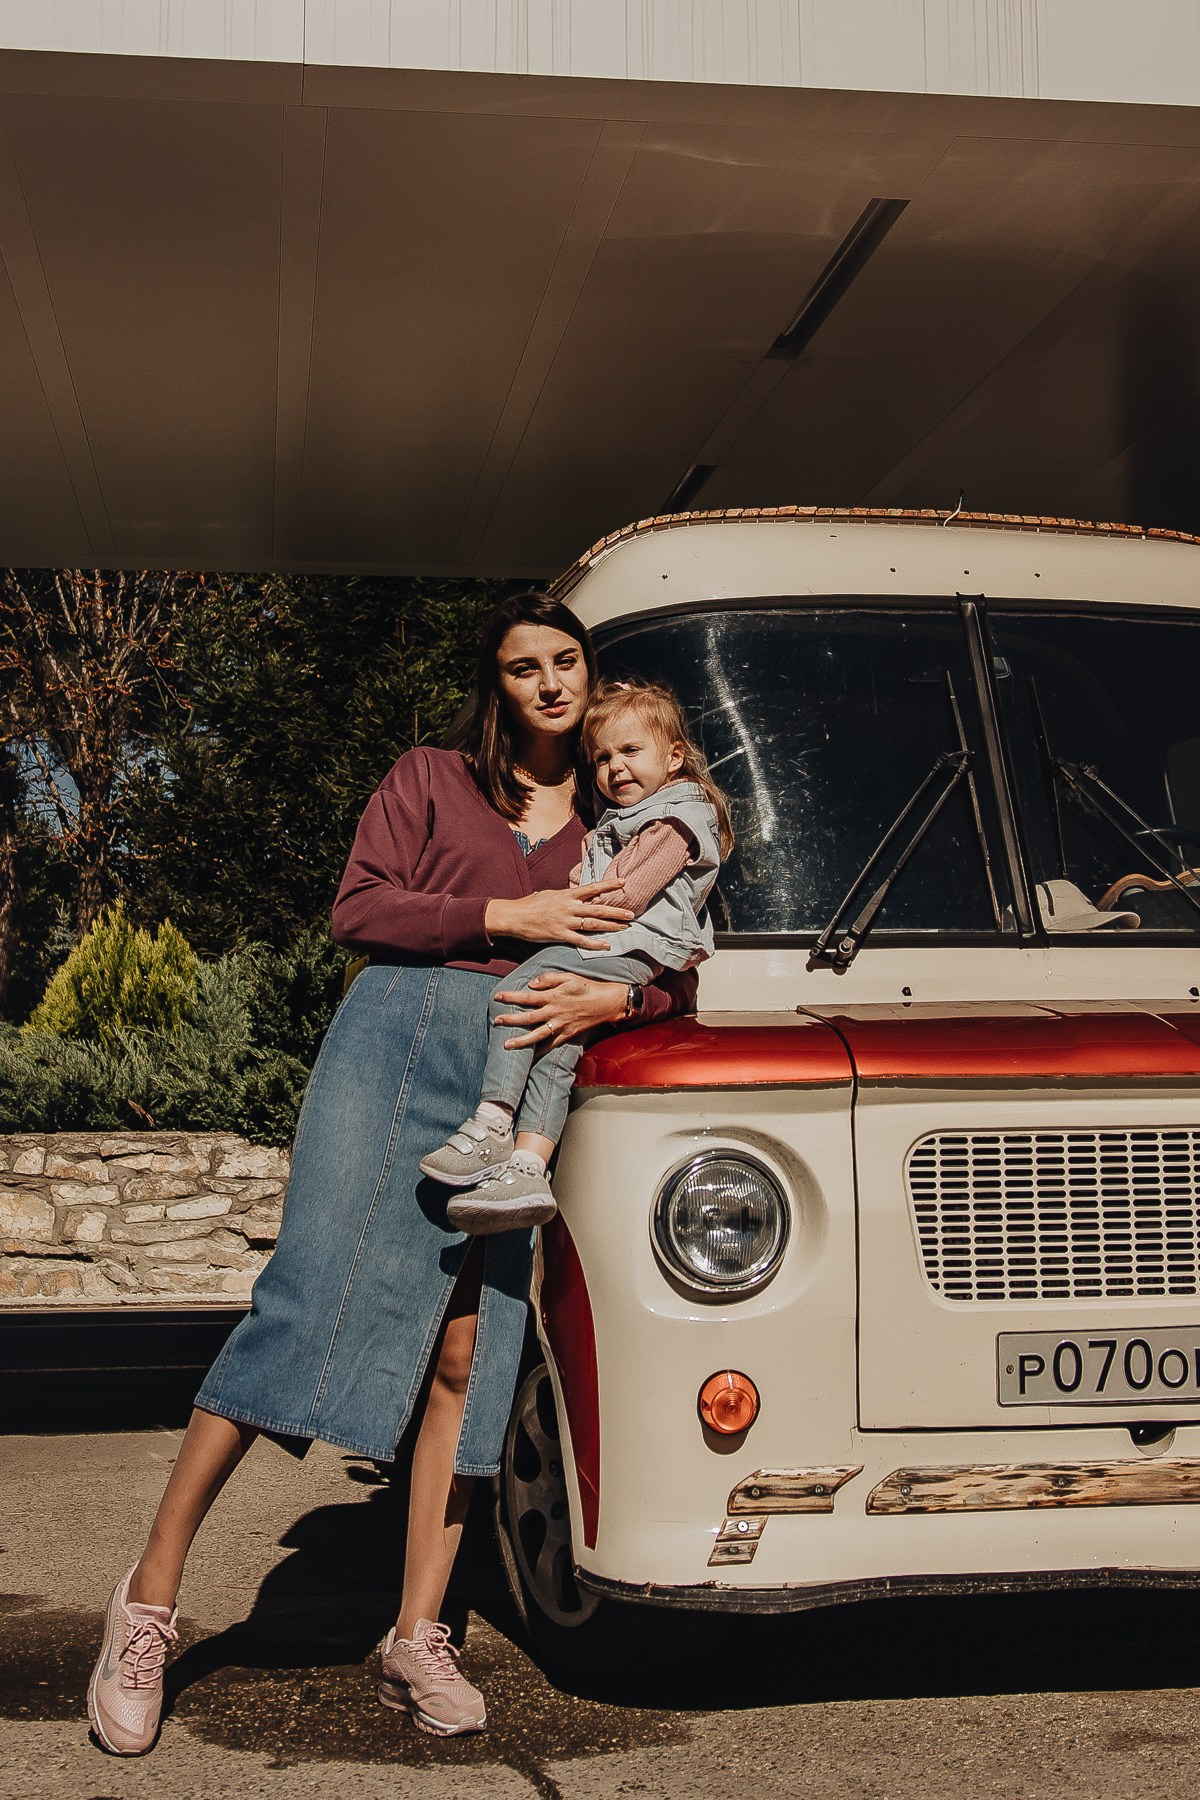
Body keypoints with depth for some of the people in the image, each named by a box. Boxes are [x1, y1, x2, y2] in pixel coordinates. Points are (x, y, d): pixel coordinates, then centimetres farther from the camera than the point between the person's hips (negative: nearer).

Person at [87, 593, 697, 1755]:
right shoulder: (429, 781, 15)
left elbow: (678, 973, 15)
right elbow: (357, 911, 4)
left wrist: (611, 995, -7)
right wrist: (507, 917, -6)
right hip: (399, 1035, -2)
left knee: (466, 1354, -3)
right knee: (312, 1300, -12)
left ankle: (416, 1640, 3)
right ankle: (150, 1595, -5)